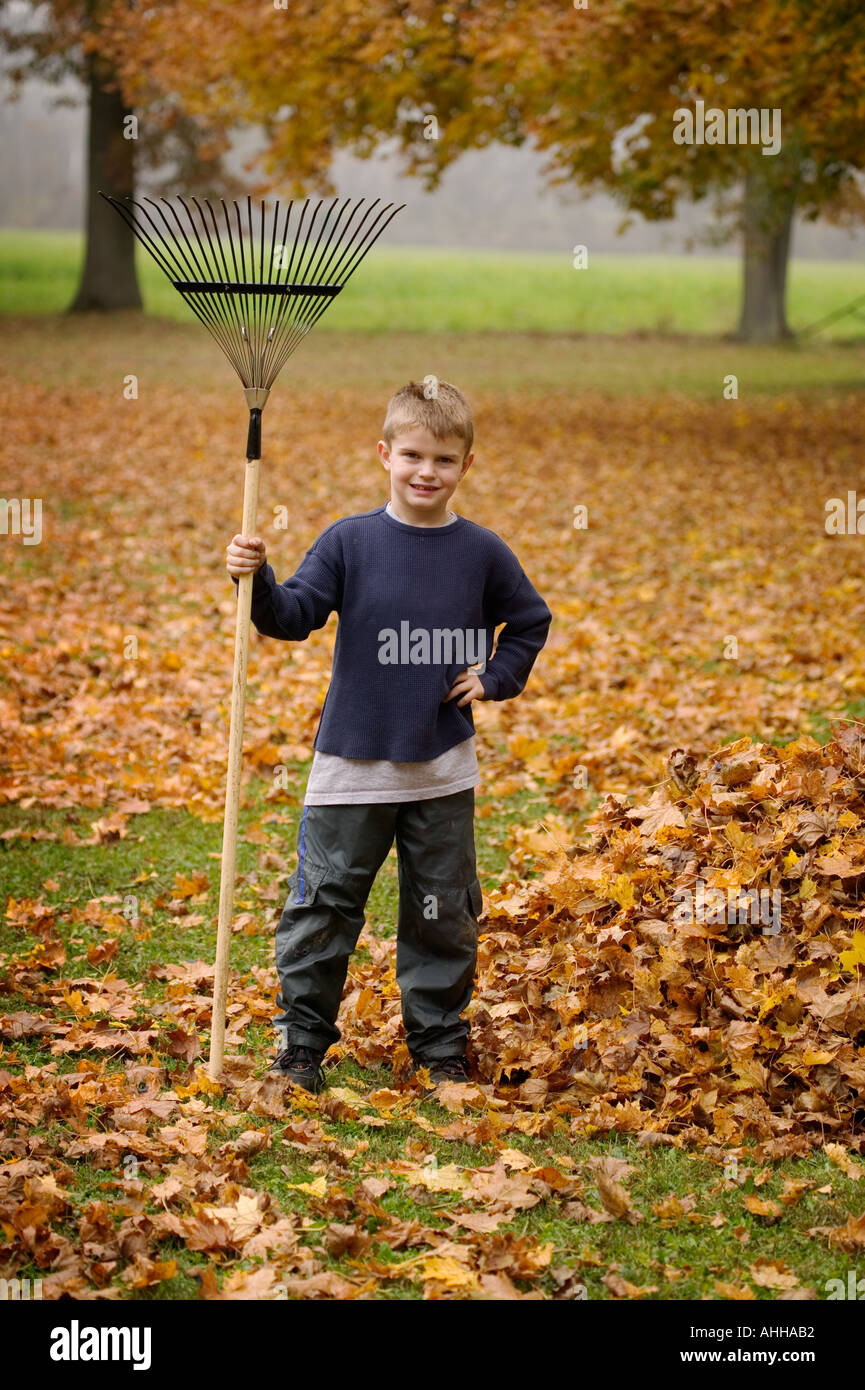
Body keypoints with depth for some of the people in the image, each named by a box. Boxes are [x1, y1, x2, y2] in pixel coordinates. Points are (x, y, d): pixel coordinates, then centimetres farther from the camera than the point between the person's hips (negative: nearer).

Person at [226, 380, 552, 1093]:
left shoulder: (482, 552, 1)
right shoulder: (348, 541, -4)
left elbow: (530, 621, 16)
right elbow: (294, 615, -9)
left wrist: (495, 677, 3)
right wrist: (257, 579, -27)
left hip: (443, 769, 1)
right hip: (353, 760, -1)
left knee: (443, 912, 11)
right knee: (324, 902, 2)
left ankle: (440, 1043, 25)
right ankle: (303, 1039, 16)